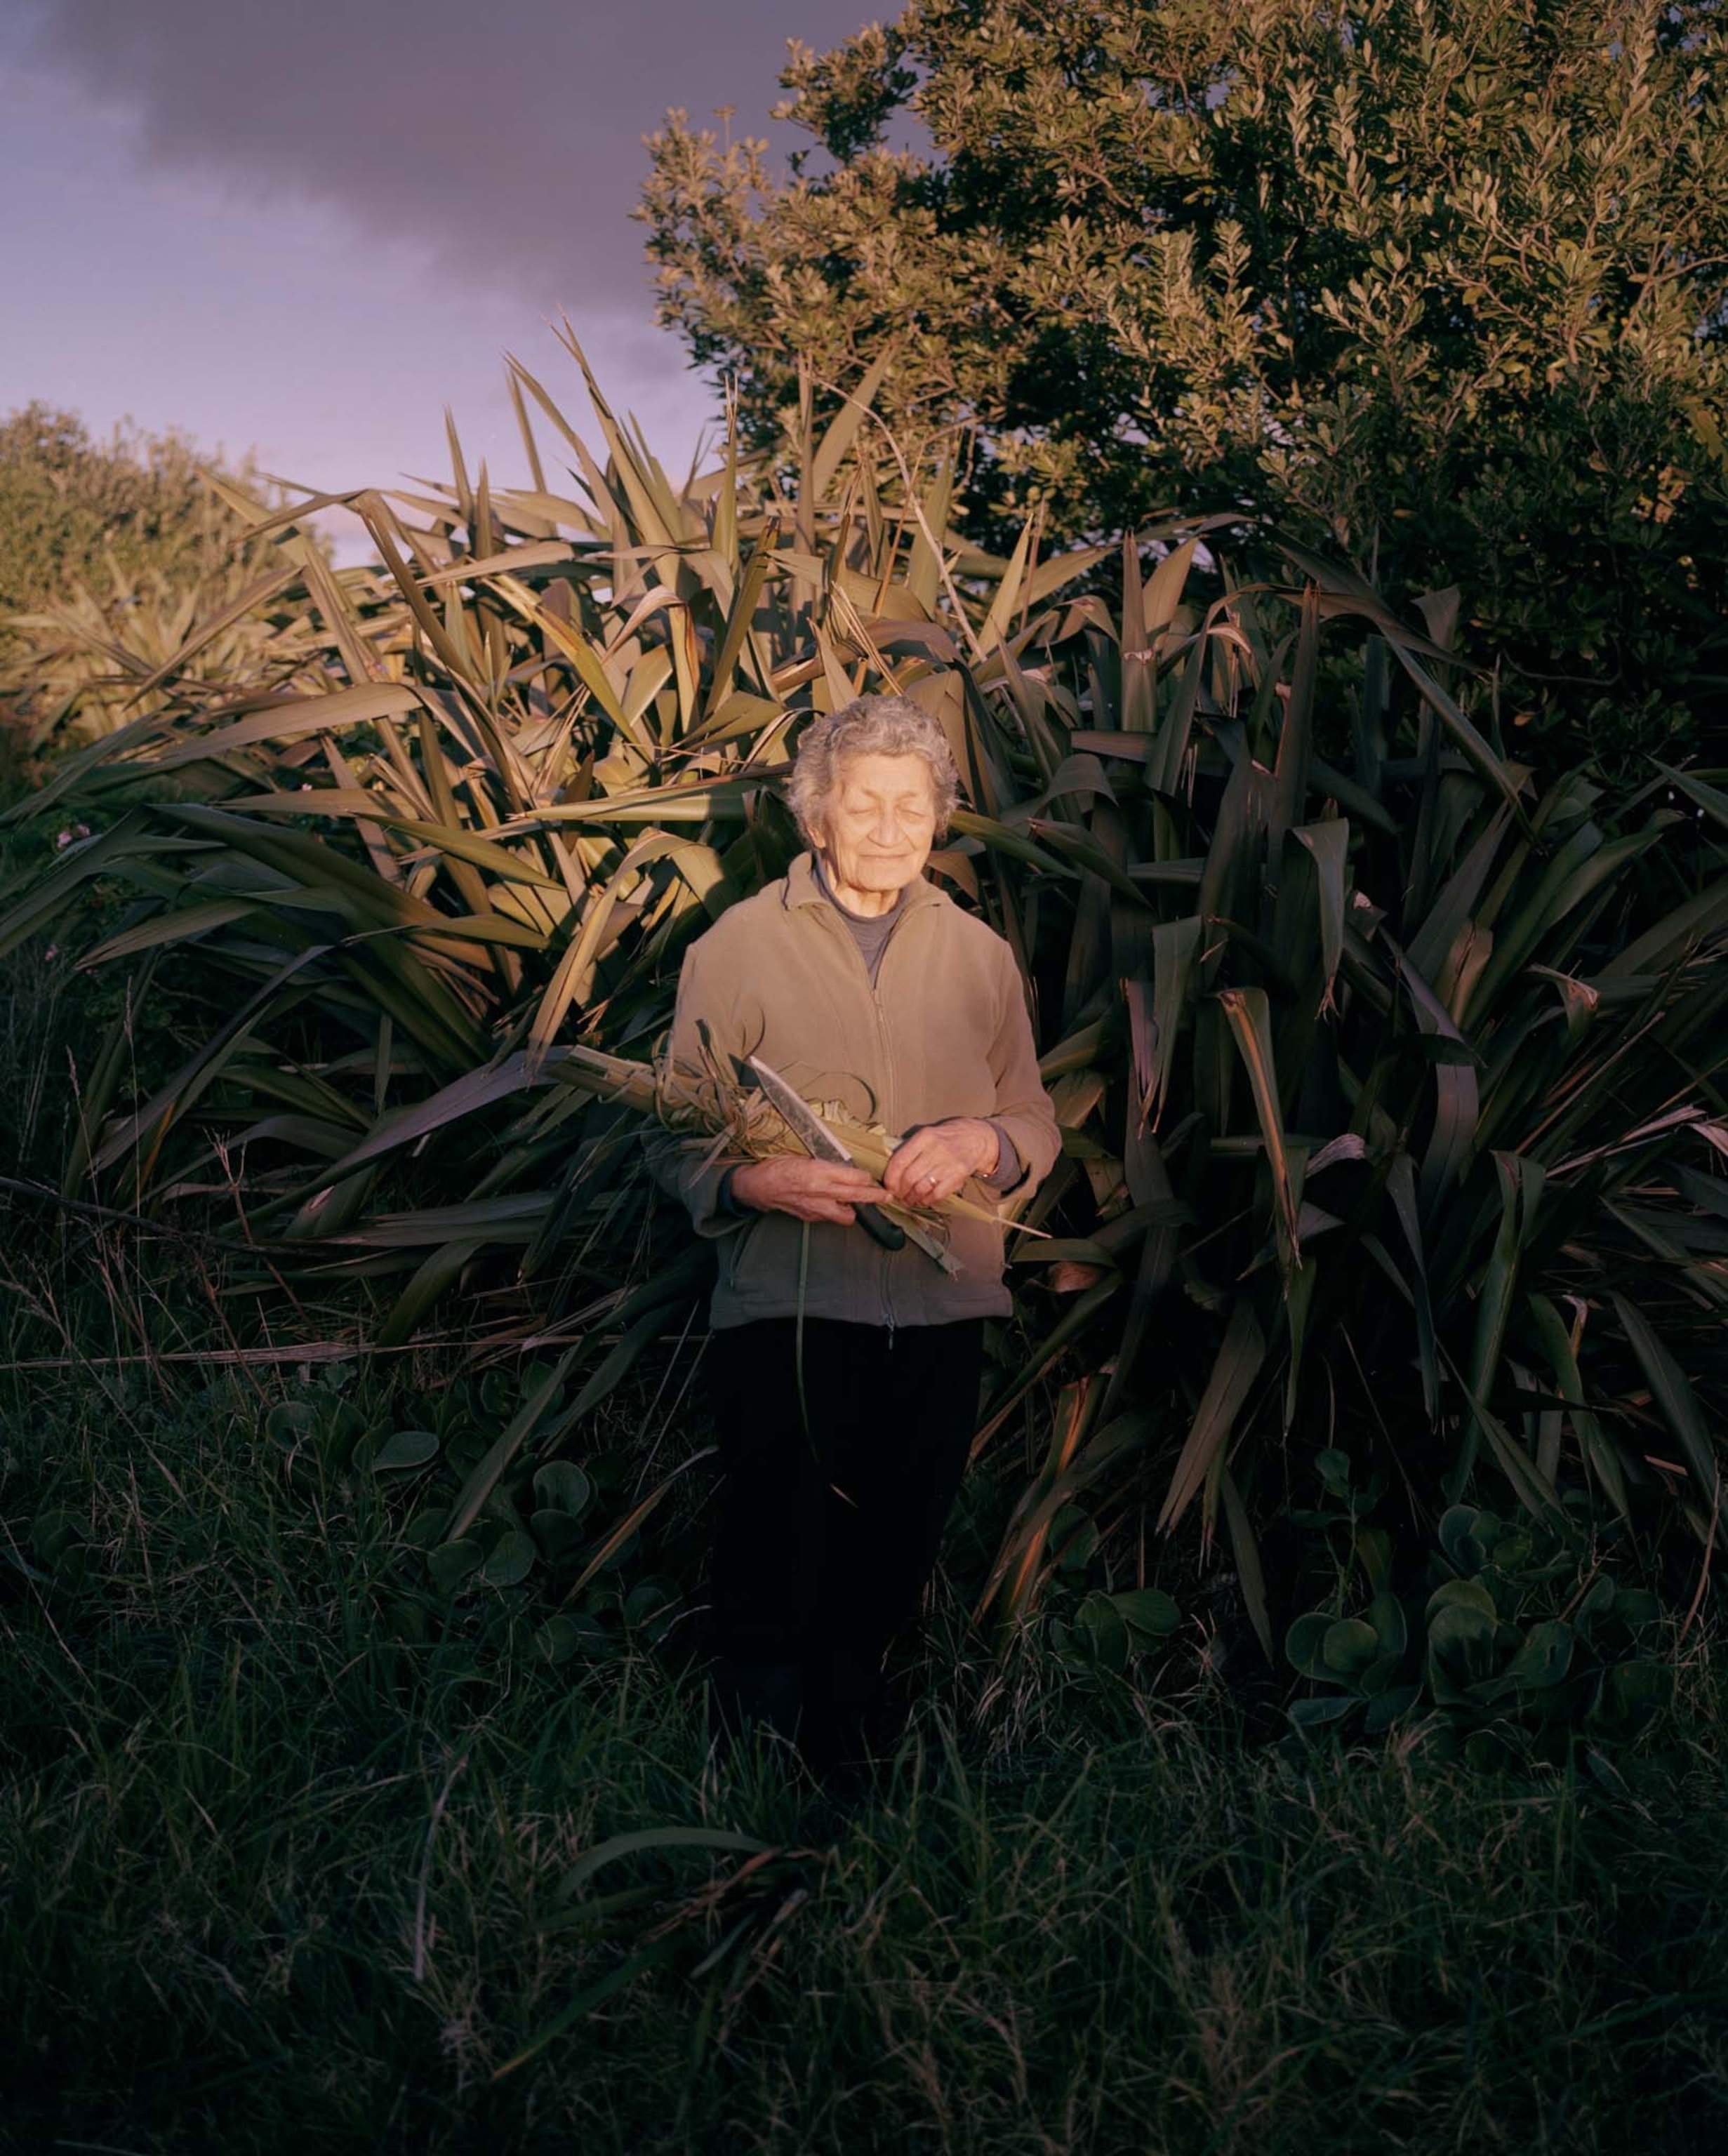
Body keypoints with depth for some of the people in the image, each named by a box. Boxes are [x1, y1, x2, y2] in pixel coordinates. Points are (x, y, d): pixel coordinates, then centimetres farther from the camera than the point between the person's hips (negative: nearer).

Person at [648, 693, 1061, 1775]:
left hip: (940, 1312, 3)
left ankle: (854, 1761, 39)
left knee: (892, 1564, 15)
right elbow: (680, 1137, -1)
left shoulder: (980, 955, 9)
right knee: (774, 1569, 1)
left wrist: (982, 1141, -14)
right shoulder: (739, 946, -1)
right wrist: (755, 1177, -22)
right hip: (787, 1308, -3)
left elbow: (1039, 1127, 9)